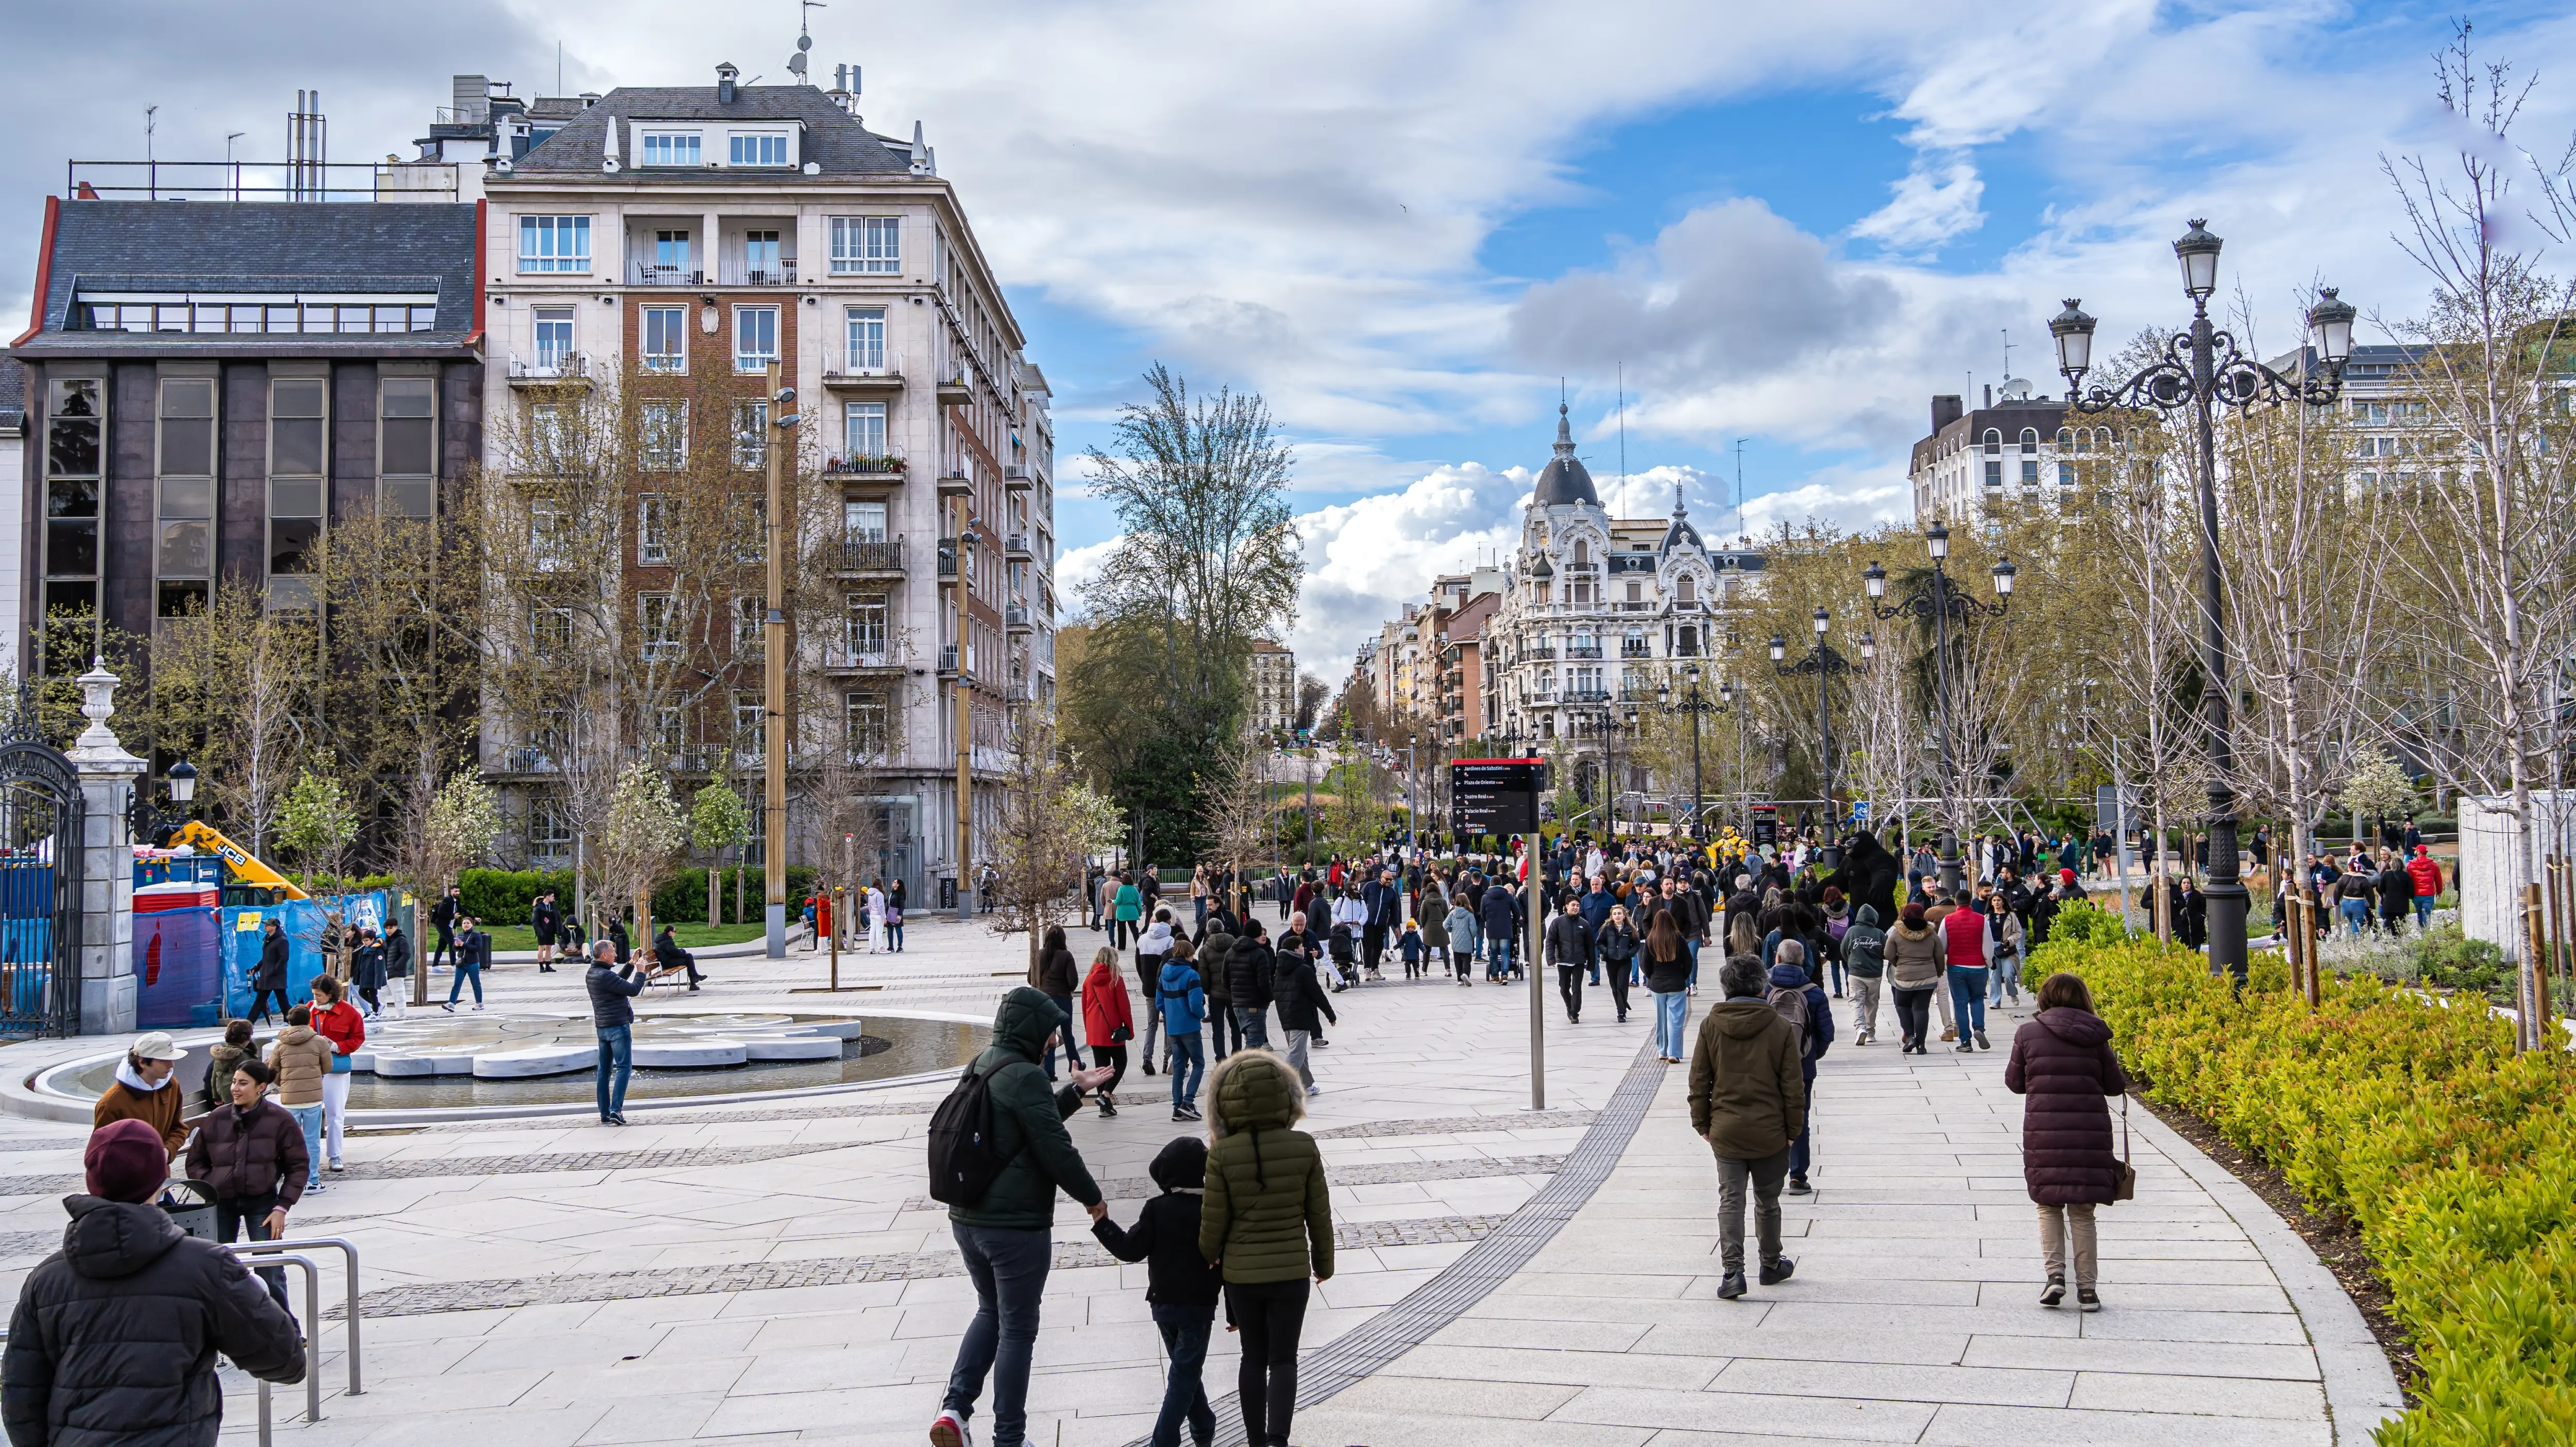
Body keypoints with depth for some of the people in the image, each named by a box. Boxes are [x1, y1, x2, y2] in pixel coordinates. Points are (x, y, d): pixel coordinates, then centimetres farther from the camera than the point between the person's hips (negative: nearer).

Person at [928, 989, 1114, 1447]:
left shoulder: (980, 1070, 10)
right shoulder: (1025, 1077, -19)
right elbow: (1056, 1149, -18)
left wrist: (1075, 1091, 23)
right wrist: (1092, 1197, -5)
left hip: (967, 1220, 8)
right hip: (1017, 1226, -8)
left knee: (991, 1312, 24)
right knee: (1018, 1328, 5)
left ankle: (955, 1405, 9)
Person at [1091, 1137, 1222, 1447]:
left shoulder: (1156, 1209, -7)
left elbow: (1131, 1250, -8)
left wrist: (1101, 1222, 3)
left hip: (1163, 1304, 2)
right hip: (1199, 1306, -2)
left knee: (1185, 1369, 20)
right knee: (1185, 1374, 4)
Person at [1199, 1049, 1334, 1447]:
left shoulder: (1222, 1154, -14)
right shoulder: (1303, 1148, -10)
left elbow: (1213, 1221, -8)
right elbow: (1319, 1214, -2)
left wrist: (1207, 1259, 13)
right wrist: (1324, 1262, 14)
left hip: (1242, 1274, 0)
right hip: (1292, 1271, 0)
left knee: (1254, 1358, 16)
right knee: (1283, 1359, 8)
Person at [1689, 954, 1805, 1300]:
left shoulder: (1711, 1025, -4)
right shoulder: (1780, 1027, -8)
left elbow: (1699, 1080, 0)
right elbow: (1793, 1086, -5)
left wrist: (1702, 1123, 10)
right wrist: (1793, 1129, 5)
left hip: (1726, 1132, 0)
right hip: (1769, 1132, 0)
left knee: (1730, 1200, 3)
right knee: (1767, 1201, 15)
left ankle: (1732, 1270, -9)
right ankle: (1772, 1265, 30)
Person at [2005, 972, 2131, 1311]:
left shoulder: (2028, 1033, -2)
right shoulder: (2095, 1035, 0)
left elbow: (2015, 1082, 6)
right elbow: (2114, 1086, 7)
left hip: (2043, 1133, -1)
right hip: (2090, 1133, 1)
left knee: (2048, 1206, 12)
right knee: (2082, 1212, 9)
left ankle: (2055, 1274, -2)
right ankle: (2086, 1288, 10)